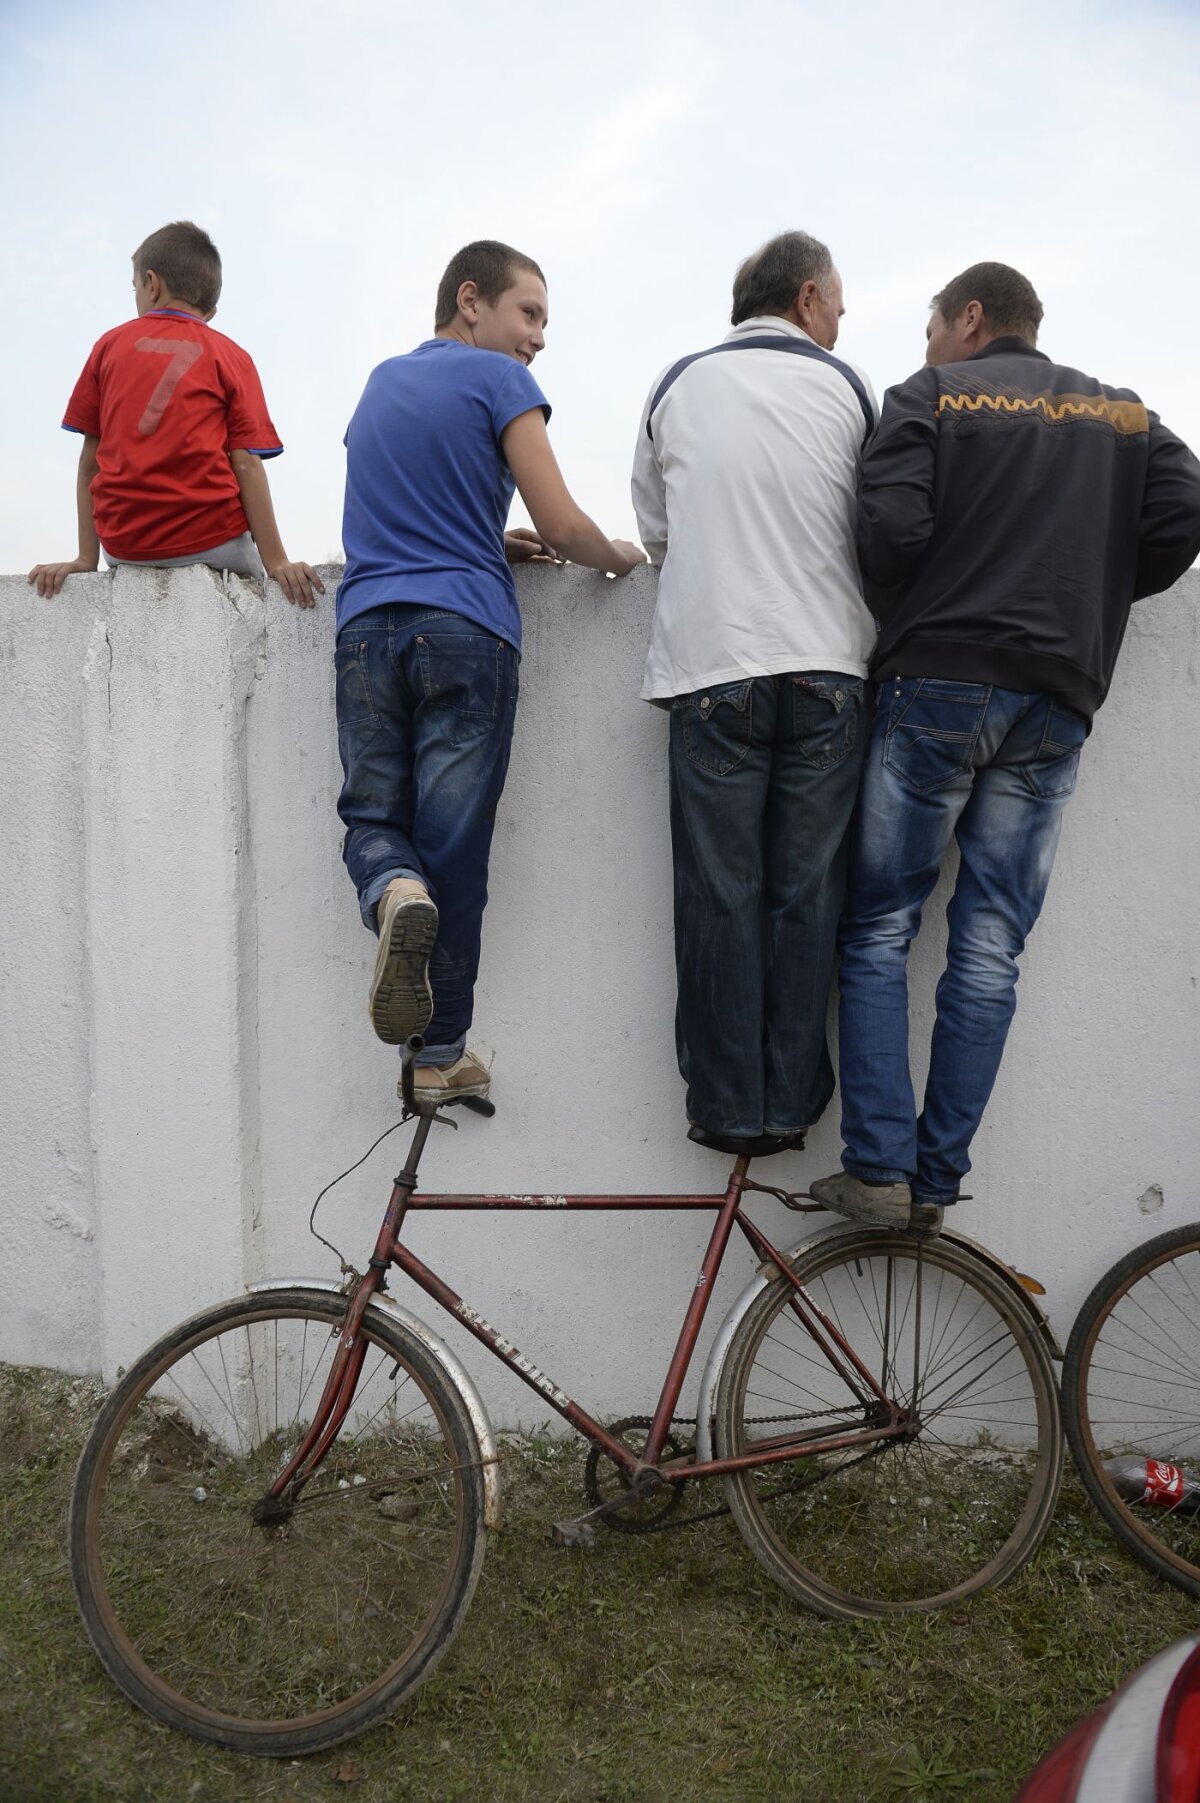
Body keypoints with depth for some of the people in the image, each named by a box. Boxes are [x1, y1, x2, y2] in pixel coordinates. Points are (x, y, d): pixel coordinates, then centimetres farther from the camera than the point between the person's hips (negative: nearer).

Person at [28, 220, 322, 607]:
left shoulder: (110, 344, 12)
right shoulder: (231, 356, 7)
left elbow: (90, 459, 8)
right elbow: (246, 464, -4)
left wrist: (87, 558, 8)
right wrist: (277, 563, -6)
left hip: (124, 545, 3)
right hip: (210, 539, -3)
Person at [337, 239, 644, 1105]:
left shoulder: (381, 382, 23)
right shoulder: (499, 380, 3)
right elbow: (563, 526, -4)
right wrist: (621, 556, 15)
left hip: (367, 622, 5)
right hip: (465, 630, -5)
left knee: (373, 813, 10)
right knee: (454, 846, -1)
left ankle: (393, 891, -26)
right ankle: (444, 1053, 7)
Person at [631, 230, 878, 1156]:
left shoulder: (678, 386, 9)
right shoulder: (850, 387, 7)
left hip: (710, 665, 0)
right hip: (826, 665, 0)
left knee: (720, 894, 3)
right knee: (806, 894, 5)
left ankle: (728, 1107, 8)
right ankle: (790, 1103, 10)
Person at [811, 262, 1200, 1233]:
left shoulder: (929, 395, 6)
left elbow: (891, 530, -9)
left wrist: (912, 606, 11)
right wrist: (1091, 601, 16)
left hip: (938, 683, -3)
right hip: (1060, 700, 4)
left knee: (879, 929, 3)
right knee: (990, 948, 4)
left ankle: (880, 1168, -3)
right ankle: (937, 1182, 4)